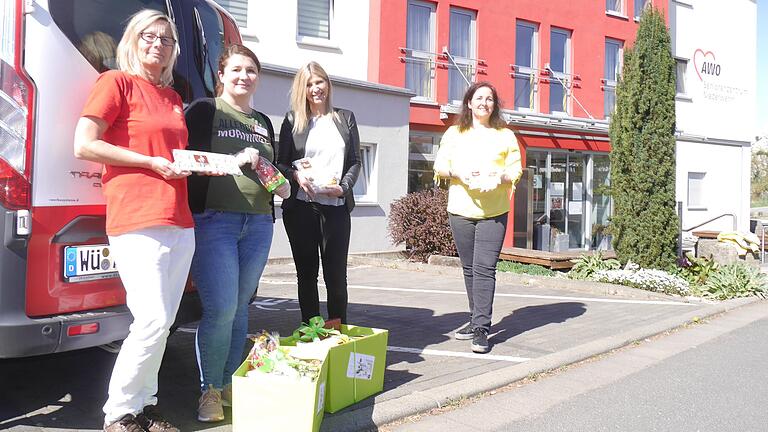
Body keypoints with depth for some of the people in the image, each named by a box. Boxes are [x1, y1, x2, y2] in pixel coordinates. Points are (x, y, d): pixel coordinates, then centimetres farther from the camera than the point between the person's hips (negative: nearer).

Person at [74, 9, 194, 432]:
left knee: (163, 322, 7)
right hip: (136, 220, -7)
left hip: (179, 222, 7)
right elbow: (83, 145, -7)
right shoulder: (116, 82, 2)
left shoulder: (172, 98, 22)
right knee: (152, 321, -13)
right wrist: (152, 162, -10)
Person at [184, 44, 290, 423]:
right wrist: (235, 160, -14)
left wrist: (281, 183, 8)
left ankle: (229, 383, 20)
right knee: (221, 309, -11)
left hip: (258, 224, 6)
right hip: (213, 220, -5)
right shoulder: (204, 111, 4)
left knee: (240, 307, 8)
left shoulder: (264, 123, 22)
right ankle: (210, 390, 6)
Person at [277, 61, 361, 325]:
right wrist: (295, 176, -13)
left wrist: (343, 187, -8)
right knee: (306, 272, 6)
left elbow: (355, 162, 10)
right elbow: (281, 163, 8)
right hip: (300, 207, 0)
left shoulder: (345, 118, 12)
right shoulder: (293, 121, 9)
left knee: (336, 273, -1)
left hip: (336, 206, 0)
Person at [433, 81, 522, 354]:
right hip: (461, 209, 2)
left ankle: (481, 329, -9)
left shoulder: (505, 135, 8)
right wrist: (458, 172, -14)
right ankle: (477, 320, 23)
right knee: (469, 268, 10)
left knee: (484, 268, -10)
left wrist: (501, 177, -16)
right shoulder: (454, 133, 10)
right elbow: (440, 166, 6)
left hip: (494, 212, -2)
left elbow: (516, 169, 5)